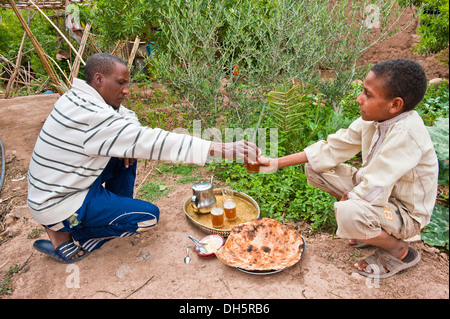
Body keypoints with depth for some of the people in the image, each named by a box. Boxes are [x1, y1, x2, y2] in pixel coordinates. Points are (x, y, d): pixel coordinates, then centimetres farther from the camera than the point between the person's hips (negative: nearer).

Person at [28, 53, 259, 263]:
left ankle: (117, 211, 18)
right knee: (149, 216, -7)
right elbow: (151, 142, -34)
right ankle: (63, 238, 0)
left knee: (125, 154, 7)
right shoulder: (92, 117, -29)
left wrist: (131, 142, -11)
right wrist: (220, 149, -35)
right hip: (59, 207, -9)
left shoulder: (77, 98, 1)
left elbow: (127, 115, 12)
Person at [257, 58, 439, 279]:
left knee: (348, 213, -38)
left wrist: (345, 201, -13)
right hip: (378, 188, 8)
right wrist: (276, 163, -9)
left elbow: (373, 192, -34)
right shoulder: (374, 119, -8)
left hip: (407, 213, -8)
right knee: (314, 168, -2)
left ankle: (401, 253, -2)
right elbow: (331, 150, -6)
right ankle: (373, 230, 10)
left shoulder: (406, 134, -32)